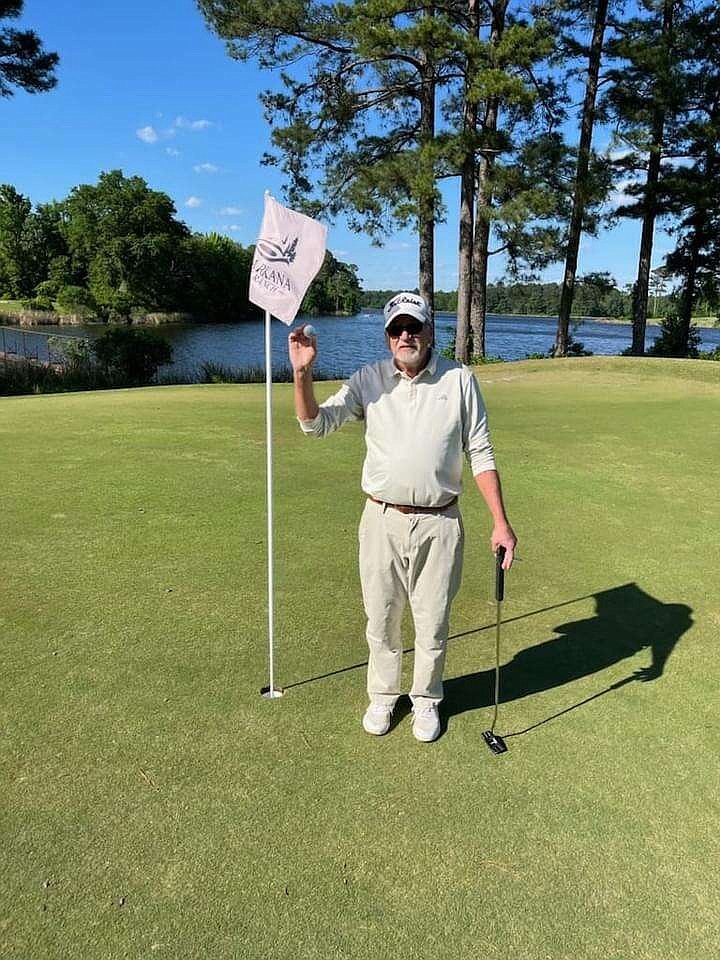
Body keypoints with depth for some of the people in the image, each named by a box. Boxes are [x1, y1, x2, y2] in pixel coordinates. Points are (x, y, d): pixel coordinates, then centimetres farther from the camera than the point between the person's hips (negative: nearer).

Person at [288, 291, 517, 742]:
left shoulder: (459, 379, -2)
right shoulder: (369, 380, 0)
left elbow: (481, 453, -1)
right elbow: (317, 423, -7)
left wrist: (501, 521, -6)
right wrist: (302, 372, -23)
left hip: (439, 523, -1)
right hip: (383, 521, 1)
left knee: (433, 622, 12)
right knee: (381, 620, 15)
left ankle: (426, 700, 36)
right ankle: (383, 695, 38)